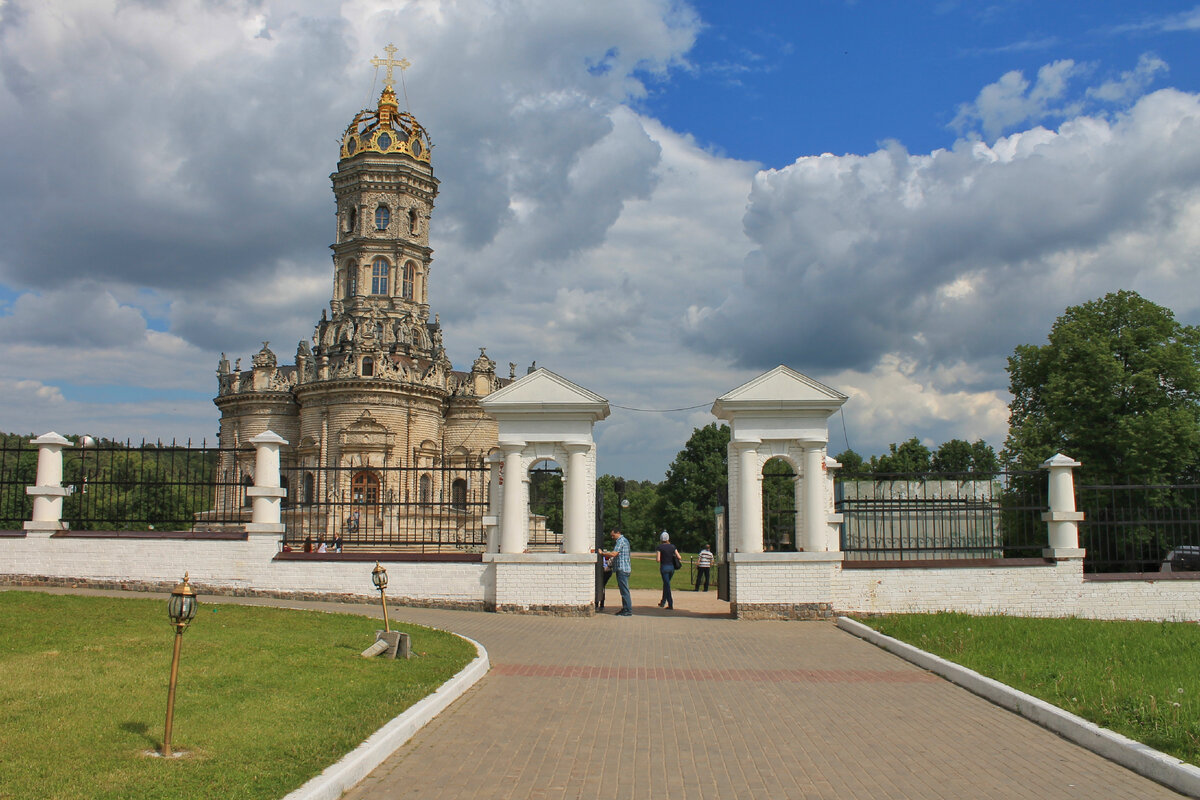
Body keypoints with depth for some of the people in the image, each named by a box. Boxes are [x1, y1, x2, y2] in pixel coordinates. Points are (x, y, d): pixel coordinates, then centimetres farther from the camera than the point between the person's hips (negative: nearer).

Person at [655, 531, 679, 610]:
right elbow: (679, 557, 0)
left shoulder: (659, 547, -6)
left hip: (664, 567, -4)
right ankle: (663, 602, 29)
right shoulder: (672, 546, 5)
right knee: (666, 584, 20)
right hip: (672, 567, 4)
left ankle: (671, 605, -8)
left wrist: (656, 555, 7)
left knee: (667, 585, -3)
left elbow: (658, 559, -13)